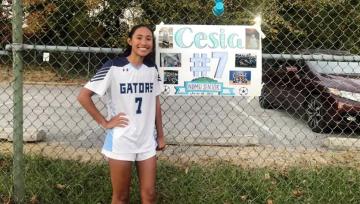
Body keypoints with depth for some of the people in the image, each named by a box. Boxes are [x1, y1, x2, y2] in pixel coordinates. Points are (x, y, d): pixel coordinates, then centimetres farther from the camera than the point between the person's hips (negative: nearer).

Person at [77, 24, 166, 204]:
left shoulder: (152, 69, 3)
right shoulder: (113, 67, -13)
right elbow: (83, 96, -12)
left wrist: (160, 135, 13)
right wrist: (105, 123, -11)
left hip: (147, 140, 5)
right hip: (121, 141, -4)